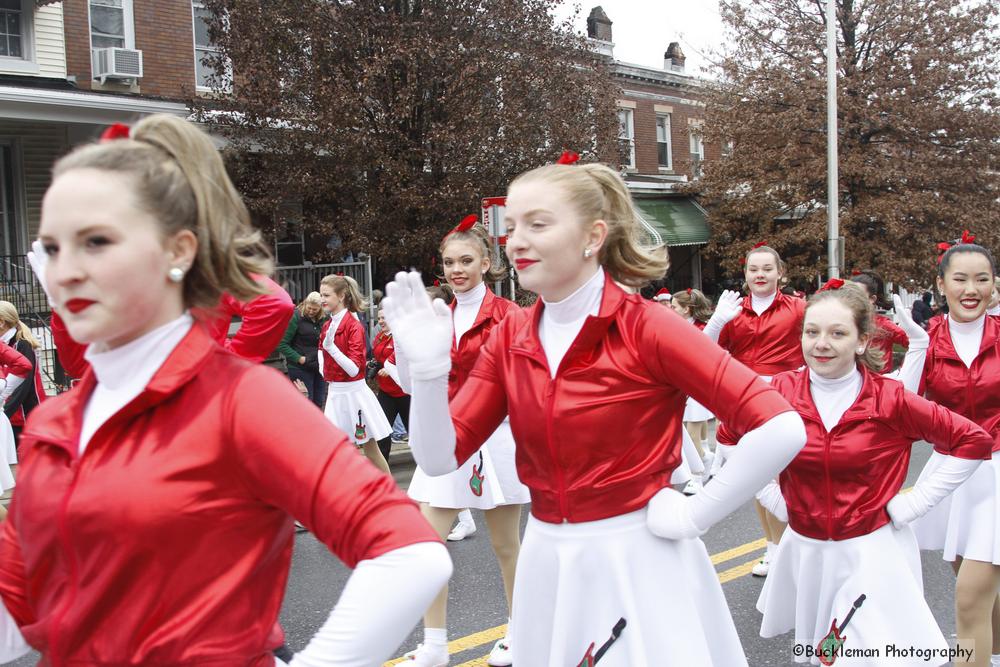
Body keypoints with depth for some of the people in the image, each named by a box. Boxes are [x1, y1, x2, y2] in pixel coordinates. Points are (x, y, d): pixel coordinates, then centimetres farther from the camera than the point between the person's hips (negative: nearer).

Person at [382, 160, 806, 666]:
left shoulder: (645, 326, -15)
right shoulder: (508, 338, 0)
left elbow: (782, 430, -21)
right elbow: (439, 458, -4)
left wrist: (693, 516, -15)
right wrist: (428, 367, -18)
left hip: (638, 560, -5)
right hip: (545, 562, 5)